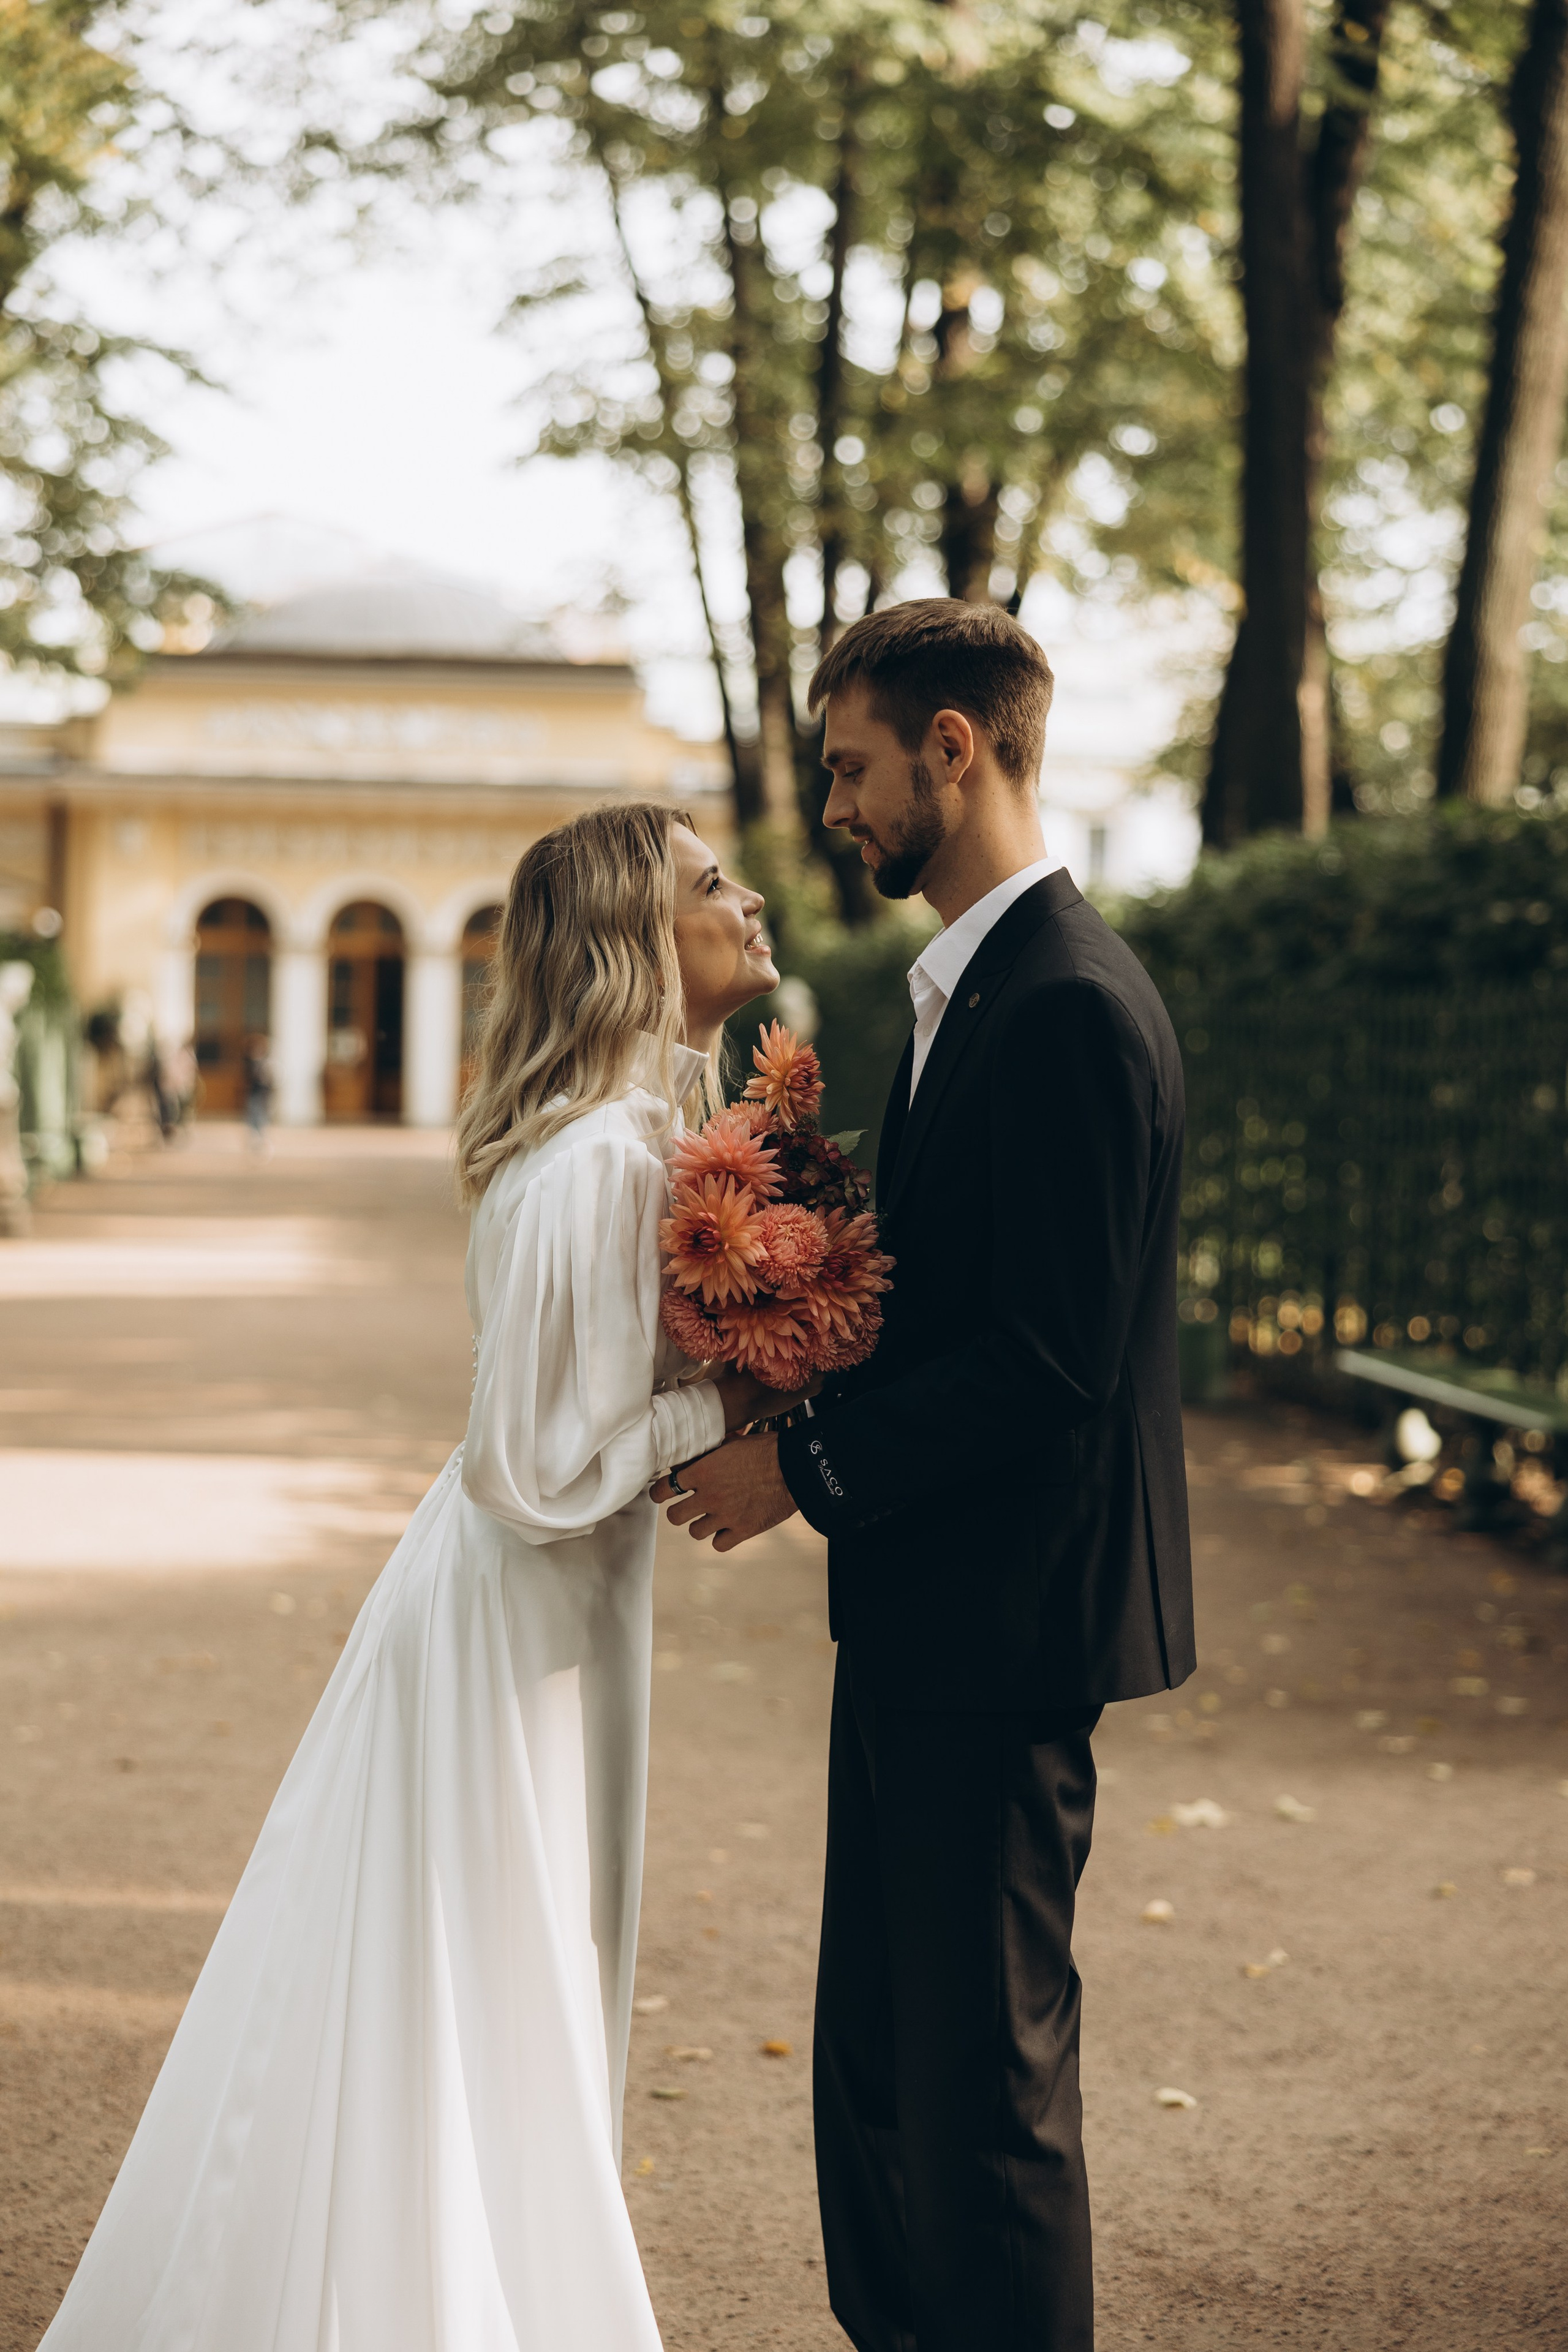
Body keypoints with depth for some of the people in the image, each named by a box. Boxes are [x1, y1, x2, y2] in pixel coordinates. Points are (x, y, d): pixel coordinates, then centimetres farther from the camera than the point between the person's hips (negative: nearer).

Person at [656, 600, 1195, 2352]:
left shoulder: (1071, 1007, -19)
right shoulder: (969, 984, 14)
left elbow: (1051, 1358, -24)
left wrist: (811, 1469, -16)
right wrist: (800, 1422, 3)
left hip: (1004, 1619, -10)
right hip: (923, 1611, 10)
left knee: (985, 2068, 1)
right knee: (875, 2053, 19)